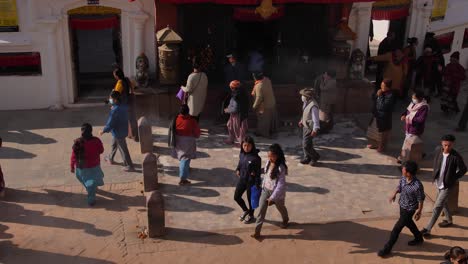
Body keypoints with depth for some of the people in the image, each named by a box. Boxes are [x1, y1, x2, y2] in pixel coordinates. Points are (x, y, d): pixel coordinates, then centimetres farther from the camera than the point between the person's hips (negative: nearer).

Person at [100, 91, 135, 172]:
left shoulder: (114, 111, -29)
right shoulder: (124, 107, -4)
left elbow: (110, 124, -25)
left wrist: (103, 131, -8)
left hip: (118, 133, -9)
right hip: (124, 130, 9)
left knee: (123, 149, 4)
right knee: (114, 145, 28)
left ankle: (130, 166, 14)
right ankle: (110, 159, 48)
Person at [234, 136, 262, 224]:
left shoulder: (256, 158, -22)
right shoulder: (241, 154, -4)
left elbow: (258, 172, -16)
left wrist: (257, 185, -15)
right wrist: (237, 170, -5)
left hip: (251, 181, -6)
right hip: (242, 179, 6)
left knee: (250, 199, 13)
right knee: (236, 197, 14)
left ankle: (250, 215, 39)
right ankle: (245, 210, 41)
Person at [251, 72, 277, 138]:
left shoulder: (258, 86, -33)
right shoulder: (267, 79, -10)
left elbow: (259, 98, -29)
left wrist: (254, 106, -13)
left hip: (265, 106, -8)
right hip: (272, 103, 8)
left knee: (263, 121, 15)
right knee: (271, 118, 27)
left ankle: (264, 133, 34)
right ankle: (272, 130, 47)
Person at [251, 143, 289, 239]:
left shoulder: (281, 168, -29)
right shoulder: (269, 162, -9)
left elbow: (281, 184, -27)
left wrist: (272, 197, -26)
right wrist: (263, 185, 16)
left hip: (276, 192, -5)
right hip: (266, 190, 5)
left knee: (280, 207, 23)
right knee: (261, 209, 1)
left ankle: (285, 220, 55)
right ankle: (257, 231, 7)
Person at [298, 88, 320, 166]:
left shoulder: (313, 106, -28)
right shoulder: (306, 103, 0)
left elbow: (316, 118, -27)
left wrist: (315, 130, -29)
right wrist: (302, 121, 27)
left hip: (310, 127, -9)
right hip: (305, 126, 9)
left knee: (306, 145, -6)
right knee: (306, 143, 19)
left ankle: (315, 157, 16)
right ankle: (307, 158, 35)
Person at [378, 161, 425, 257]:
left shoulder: (417, 185, -34)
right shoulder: (403, 178, -14)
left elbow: (421, 199, -19)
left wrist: (419, 211, -10)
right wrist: (394, 194, -6)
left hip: (409, 209, -7)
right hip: (402, 205, 7)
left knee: (397, 228, 2)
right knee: (408, 223, 29)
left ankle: (387, 249, 16)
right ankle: (419, 238, 55)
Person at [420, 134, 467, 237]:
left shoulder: (456, 157, -24)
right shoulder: (438, 150, -9)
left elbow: (463, 169, -10)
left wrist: (454, 179, -7)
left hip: (448, 185, -6)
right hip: (438, 182, 6)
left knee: (437, 207, -5)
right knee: (443, 202, 25)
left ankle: (428, 229, 3)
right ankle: (449, 220, 49)